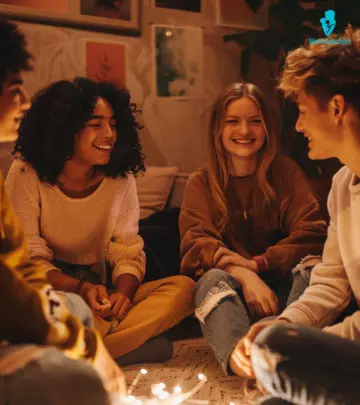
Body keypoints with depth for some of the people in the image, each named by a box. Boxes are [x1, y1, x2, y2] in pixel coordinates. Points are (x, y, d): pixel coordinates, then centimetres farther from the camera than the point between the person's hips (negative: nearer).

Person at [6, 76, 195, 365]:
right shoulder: (27, 176, -8)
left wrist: (123, 292, -24)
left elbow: (129, 254, -1)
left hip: (101, 297, 5)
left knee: (183, 288, -22)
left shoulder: (121, 179, 2)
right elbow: (29, 258, -9)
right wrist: (80, 288, -27)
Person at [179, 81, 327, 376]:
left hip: (281, 285, 1)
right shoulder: (201, 183, 6)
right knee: (213, 279, -32)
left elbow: (312, 233, -6)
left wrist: (256, 264, -21)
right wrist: (244, 276, -28)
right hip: (231, 293, 0)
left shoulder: (286, 173, 7)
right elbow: (198, 244, -9)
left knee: (314, 264, -28)